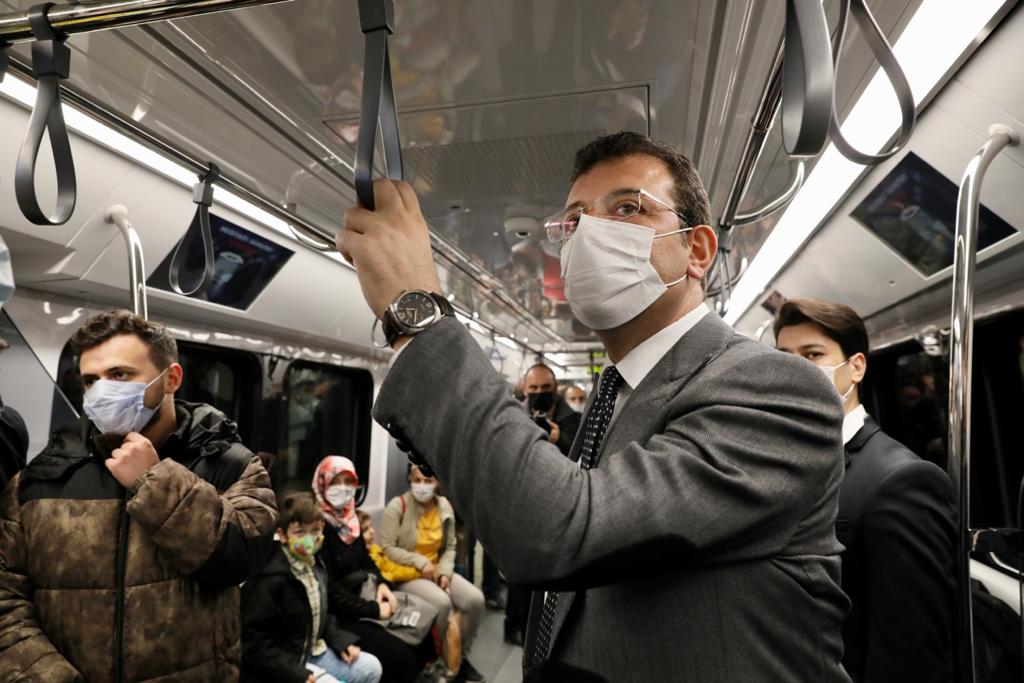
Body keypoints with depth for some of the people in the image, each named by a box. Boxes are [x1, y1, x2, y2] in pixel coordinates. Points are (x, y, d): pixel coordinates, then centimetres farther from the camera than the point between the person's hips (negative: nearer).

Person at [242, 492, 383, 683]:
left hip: (313, 652, 8)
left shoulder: (315, 568, 4)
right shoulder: (270, 578, -24)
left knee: (371, 667, 2)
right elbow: (255, 644, -23)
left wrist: (342, 641, 1)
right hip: (285, 665, -8)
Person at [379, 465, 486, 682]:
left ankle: (460, 656, 8)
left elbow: (450, 546, 8)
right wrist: (420, 562, -19)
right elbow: (387, 548, -14)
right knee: (442, 602, -31)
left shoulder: (444, 506, 1)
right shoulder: (398, 505, -13)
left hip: (436, 570, 5)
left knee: (475, 599, -15)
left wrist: (444, 572, -9)